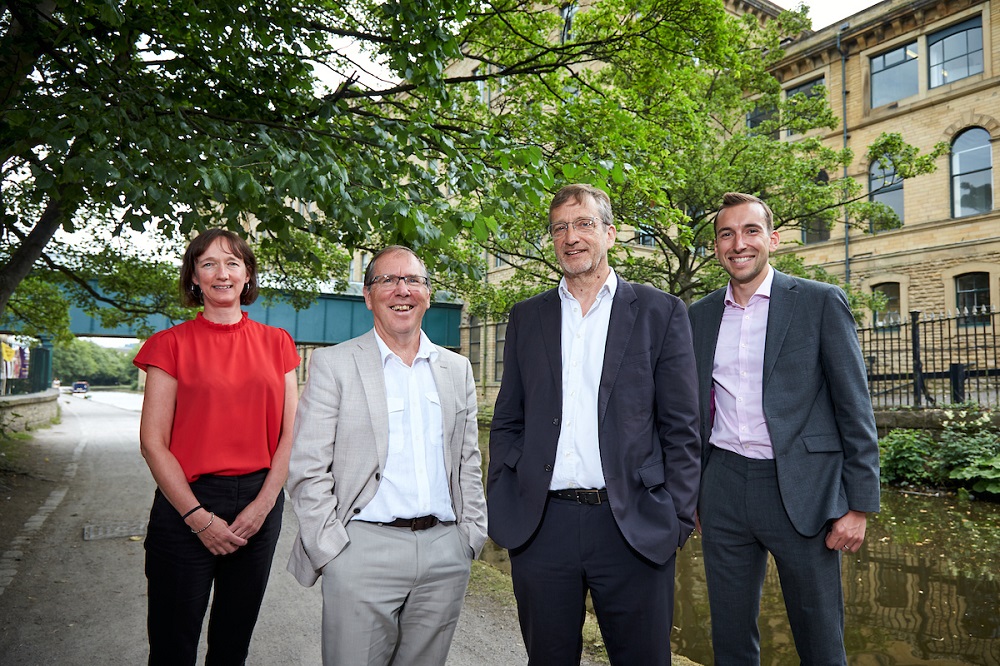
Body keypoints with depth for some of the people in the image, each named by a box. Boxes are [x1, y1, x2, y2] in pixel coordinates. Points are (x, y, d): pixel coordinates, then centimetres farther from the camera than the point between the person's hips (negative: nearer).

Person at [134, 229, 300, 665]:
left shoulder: (276, 343, 6)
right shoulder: (171, 344, -1)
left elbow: (290, 434, 4)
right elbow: (153, 441, -5)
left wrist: (263, 504, -7)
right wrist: (198, 516, -11)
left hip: (260, 503, 2)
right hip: (187, 503, -2)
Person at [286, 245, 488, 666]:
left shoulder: (457, 370, 12)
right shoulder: (333, 365, 0)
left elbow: (468, 462, 14)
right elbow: (307, 469, -4)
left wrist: (472, 534, 7)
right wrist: (331, 549, -8)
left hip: (445, 555, 4)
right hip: (363, 551, -3)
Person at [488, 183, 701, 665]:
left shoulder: (661, 313, 2)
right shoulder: (526, 318, 10)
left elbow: (681, 428, 0)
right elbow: (507, 423, 11)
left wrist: (677, 517, -6)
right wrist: (500, 507, 2)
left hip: (633, 527, -2)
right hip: (539, 529, 3)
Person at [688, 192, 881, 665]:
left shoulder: (821, 302, -3)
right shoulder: (701, 316, 9)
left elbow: (855, 410, -4)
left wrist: (859, 506, -8)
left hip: (801, 490, -3)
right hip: (724, 489, 4)